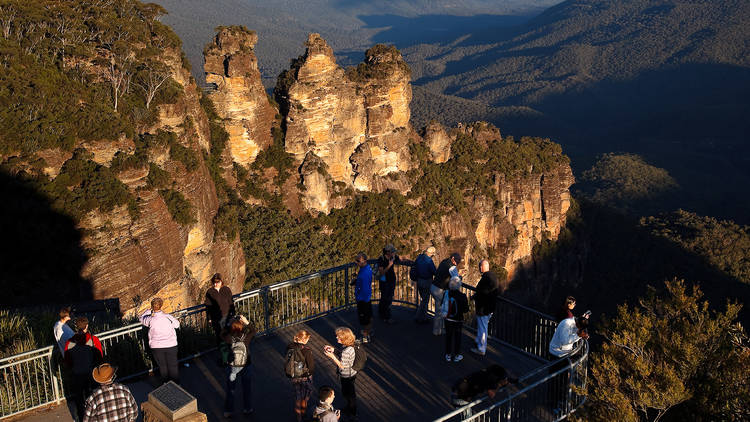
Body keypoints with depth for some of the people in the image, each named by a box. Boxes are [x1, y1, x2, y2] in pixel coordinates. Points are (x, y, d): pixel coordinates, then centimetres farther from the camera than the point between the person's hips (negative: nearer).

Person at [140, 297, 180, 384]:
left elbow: (142, 318, 8)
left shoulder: (150, 320, -15)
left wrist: (149, 310, 10)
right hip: (171, 345, 0)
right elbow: (177, 325, 4)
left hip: (156, 347, 0)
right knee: (173, 366, 15)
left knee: (162, 366, 19)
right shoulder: (168, 317, -13)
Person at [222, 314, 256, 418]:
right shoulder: (246, 338, -21)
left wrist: (229, 325, -3)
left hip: (232, 368, 0)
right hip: (245, 367, 0)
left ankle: (228, 411, 30)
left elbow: (223, 335, 2)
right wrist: (247, 322, -4)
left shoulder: (229, 338, -21)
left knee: (230, 390, 19)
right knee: (247, 389, 20)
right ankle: (247, 409, 34)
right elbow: (253, 331, -1)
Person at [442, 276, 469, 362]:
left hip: (448, 319, 3)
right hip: (457, 320, -3)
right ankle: (456, 356, 25)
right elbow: (465, 310, -13)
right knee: (457, 337, 14)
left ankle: (448, 355, 28)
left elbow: (443, 305, -4)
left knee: (448, 336, 17)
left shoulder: (446, 294, -13)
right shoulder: (462, 297, -22)